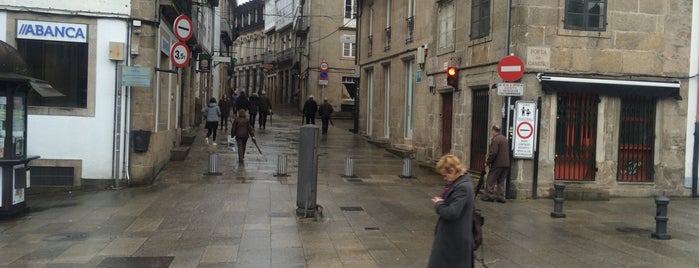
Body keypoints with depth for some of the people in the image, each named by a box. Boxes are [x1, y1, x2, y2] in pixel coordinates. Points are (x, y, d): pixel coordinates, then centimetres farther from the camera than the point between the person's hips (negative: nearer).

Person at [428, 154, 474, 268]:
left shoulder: (463, 187, -25)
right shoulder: (459, 182, 6)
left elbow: (451, 213, -29)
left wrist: (439, 204, -14)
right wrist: (441, 201, 2)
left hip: (455, 238, -10)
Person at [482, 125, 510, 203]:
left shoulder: (495, 139, -13)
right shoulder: (504, 138, 16)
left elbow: (493, 153, -20)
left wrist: (488, 162, -8)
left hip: (497, 164, -8)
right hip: (506, 164, 8)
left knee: (491, 181, 1)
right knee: (501, 181, 12)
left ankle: (489, 196, 2)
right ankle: (501, 197, 11)